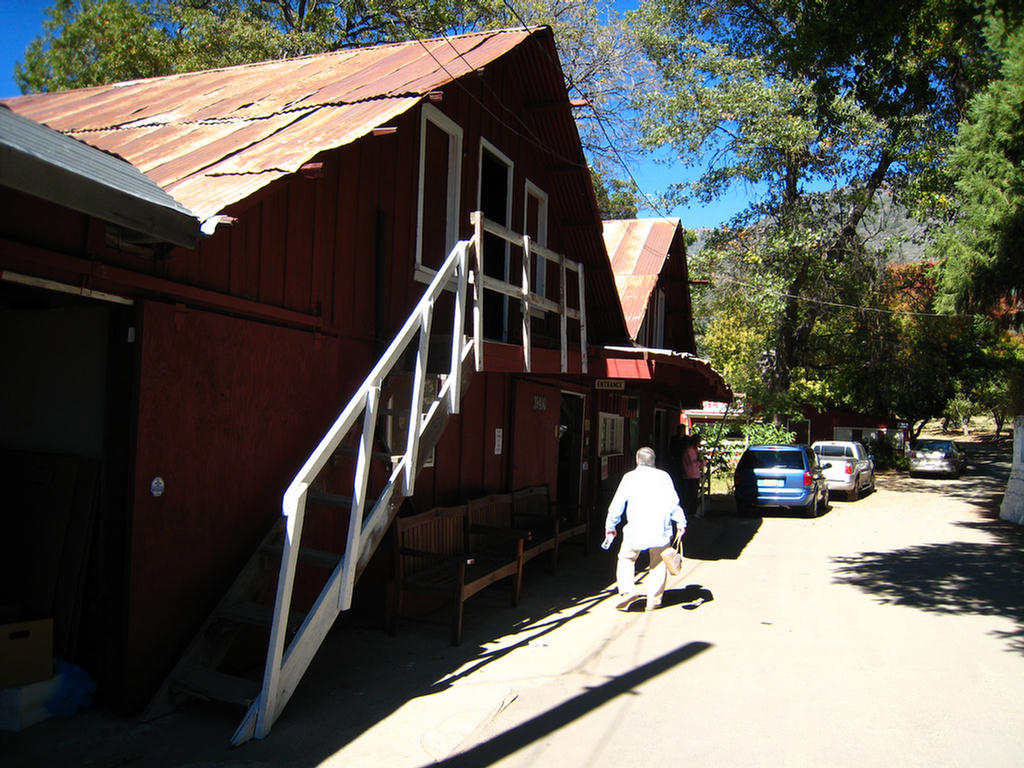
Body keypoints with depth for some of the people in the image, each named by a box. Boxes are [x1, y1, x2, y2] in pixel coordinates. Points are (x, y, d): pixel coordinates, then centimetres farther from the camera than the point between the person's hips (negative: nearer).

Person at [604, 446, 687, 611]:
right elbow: (673, 503, 3)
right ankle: (654, 600, 12)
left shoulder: (629, 477, 5)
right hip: (660, 530, 1)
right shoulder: (663, 476, 8)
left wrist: (610, 527, 16)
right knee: (658, 564, 14)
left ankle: (627, 590, -6)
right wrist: (680, 522, 12)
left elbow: (617, 504, 6)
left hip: (636, 529, -1)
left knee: (626, 559, 13)